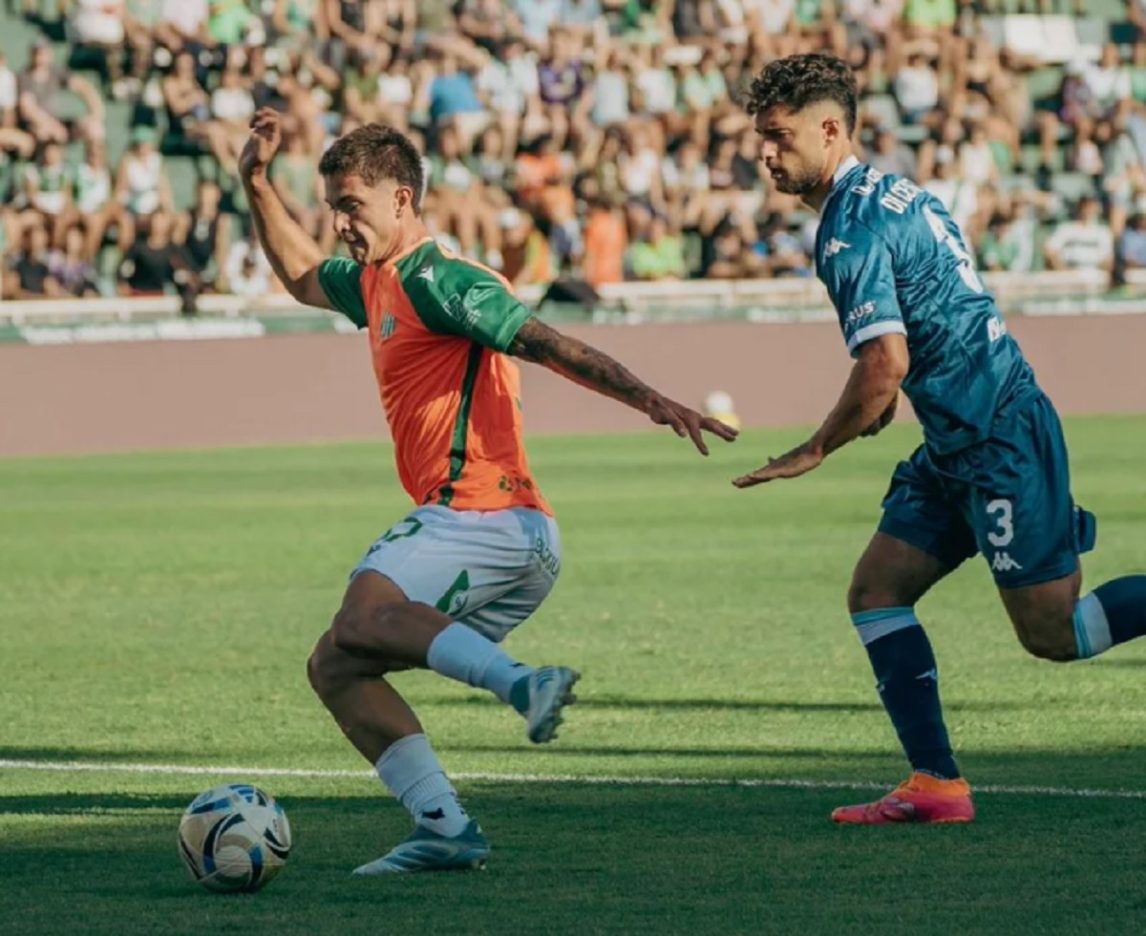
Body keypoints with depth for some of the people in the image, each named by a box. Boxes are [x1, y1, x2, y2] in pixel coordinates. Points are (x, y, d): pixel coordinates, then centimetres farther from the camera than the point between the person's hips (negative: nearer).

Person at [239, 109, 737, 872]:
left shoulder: (435, 281, -6)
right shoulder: (375, 283, 23)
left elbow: (545, 343, -15)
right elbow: (302, 275, 45)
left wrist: (648, 399, -24)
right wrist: (258, 182, 35)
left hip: (483, 516, -10)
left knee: (362, 616, -32)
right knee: (334, 669, 8)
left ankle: (525, 684, -46)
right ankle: (444, 827, -4)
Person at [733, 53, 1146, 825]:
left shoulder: (853, 228, -17)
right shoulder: (894, 192, 13)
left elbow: (885, 364, -24)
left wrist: (812, 453, -12)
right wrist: (886, 398, 20)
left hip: (999, 437, -10)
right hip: (959, 442, 10)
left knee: (1053, 633, -6)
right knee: (876, 591, 5)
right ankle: (937, 784, 1)